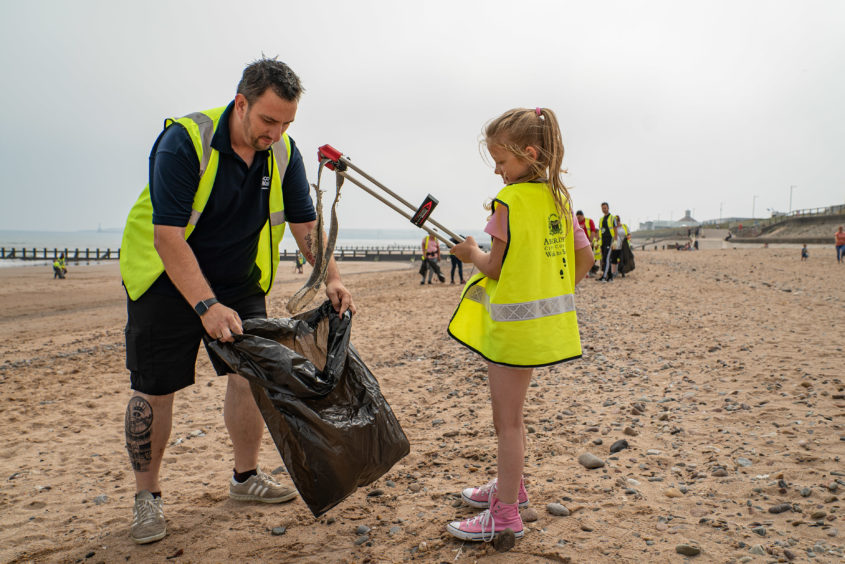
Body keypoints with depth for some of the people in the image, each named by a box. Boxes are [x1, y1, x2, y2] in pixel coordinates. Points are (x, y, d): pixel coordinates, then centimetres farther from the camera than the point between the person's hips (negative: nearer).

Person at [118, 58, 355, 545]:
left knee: (251, 373, 4)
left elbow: (305, 223, 0)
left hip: (239, 283, 5)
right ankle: (147, 497, 16)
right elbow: (167, 235, -29)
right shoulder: (184, 141, -24)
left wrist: (332, 278, -13)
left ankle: (247, 477, 22)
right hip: (168, 280, -4)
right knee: (154, 388, -2)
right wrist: (206, 306, -36)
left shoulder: (284, 152, -7)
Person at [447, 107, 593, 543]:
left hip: (515, 322, -9)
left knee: (507, 419, 2)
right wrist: (558, 292, 19)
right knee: (507, 412, 23)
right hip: (546, 314, 9)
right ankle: (510, 485, 38)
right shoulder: (559, 197, 7)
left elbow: (495, 268, -15)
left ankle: (505, 513, 13)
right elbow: (584, 256, 9)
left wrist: (471, 252, 4)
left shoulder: (509, 200, -17)